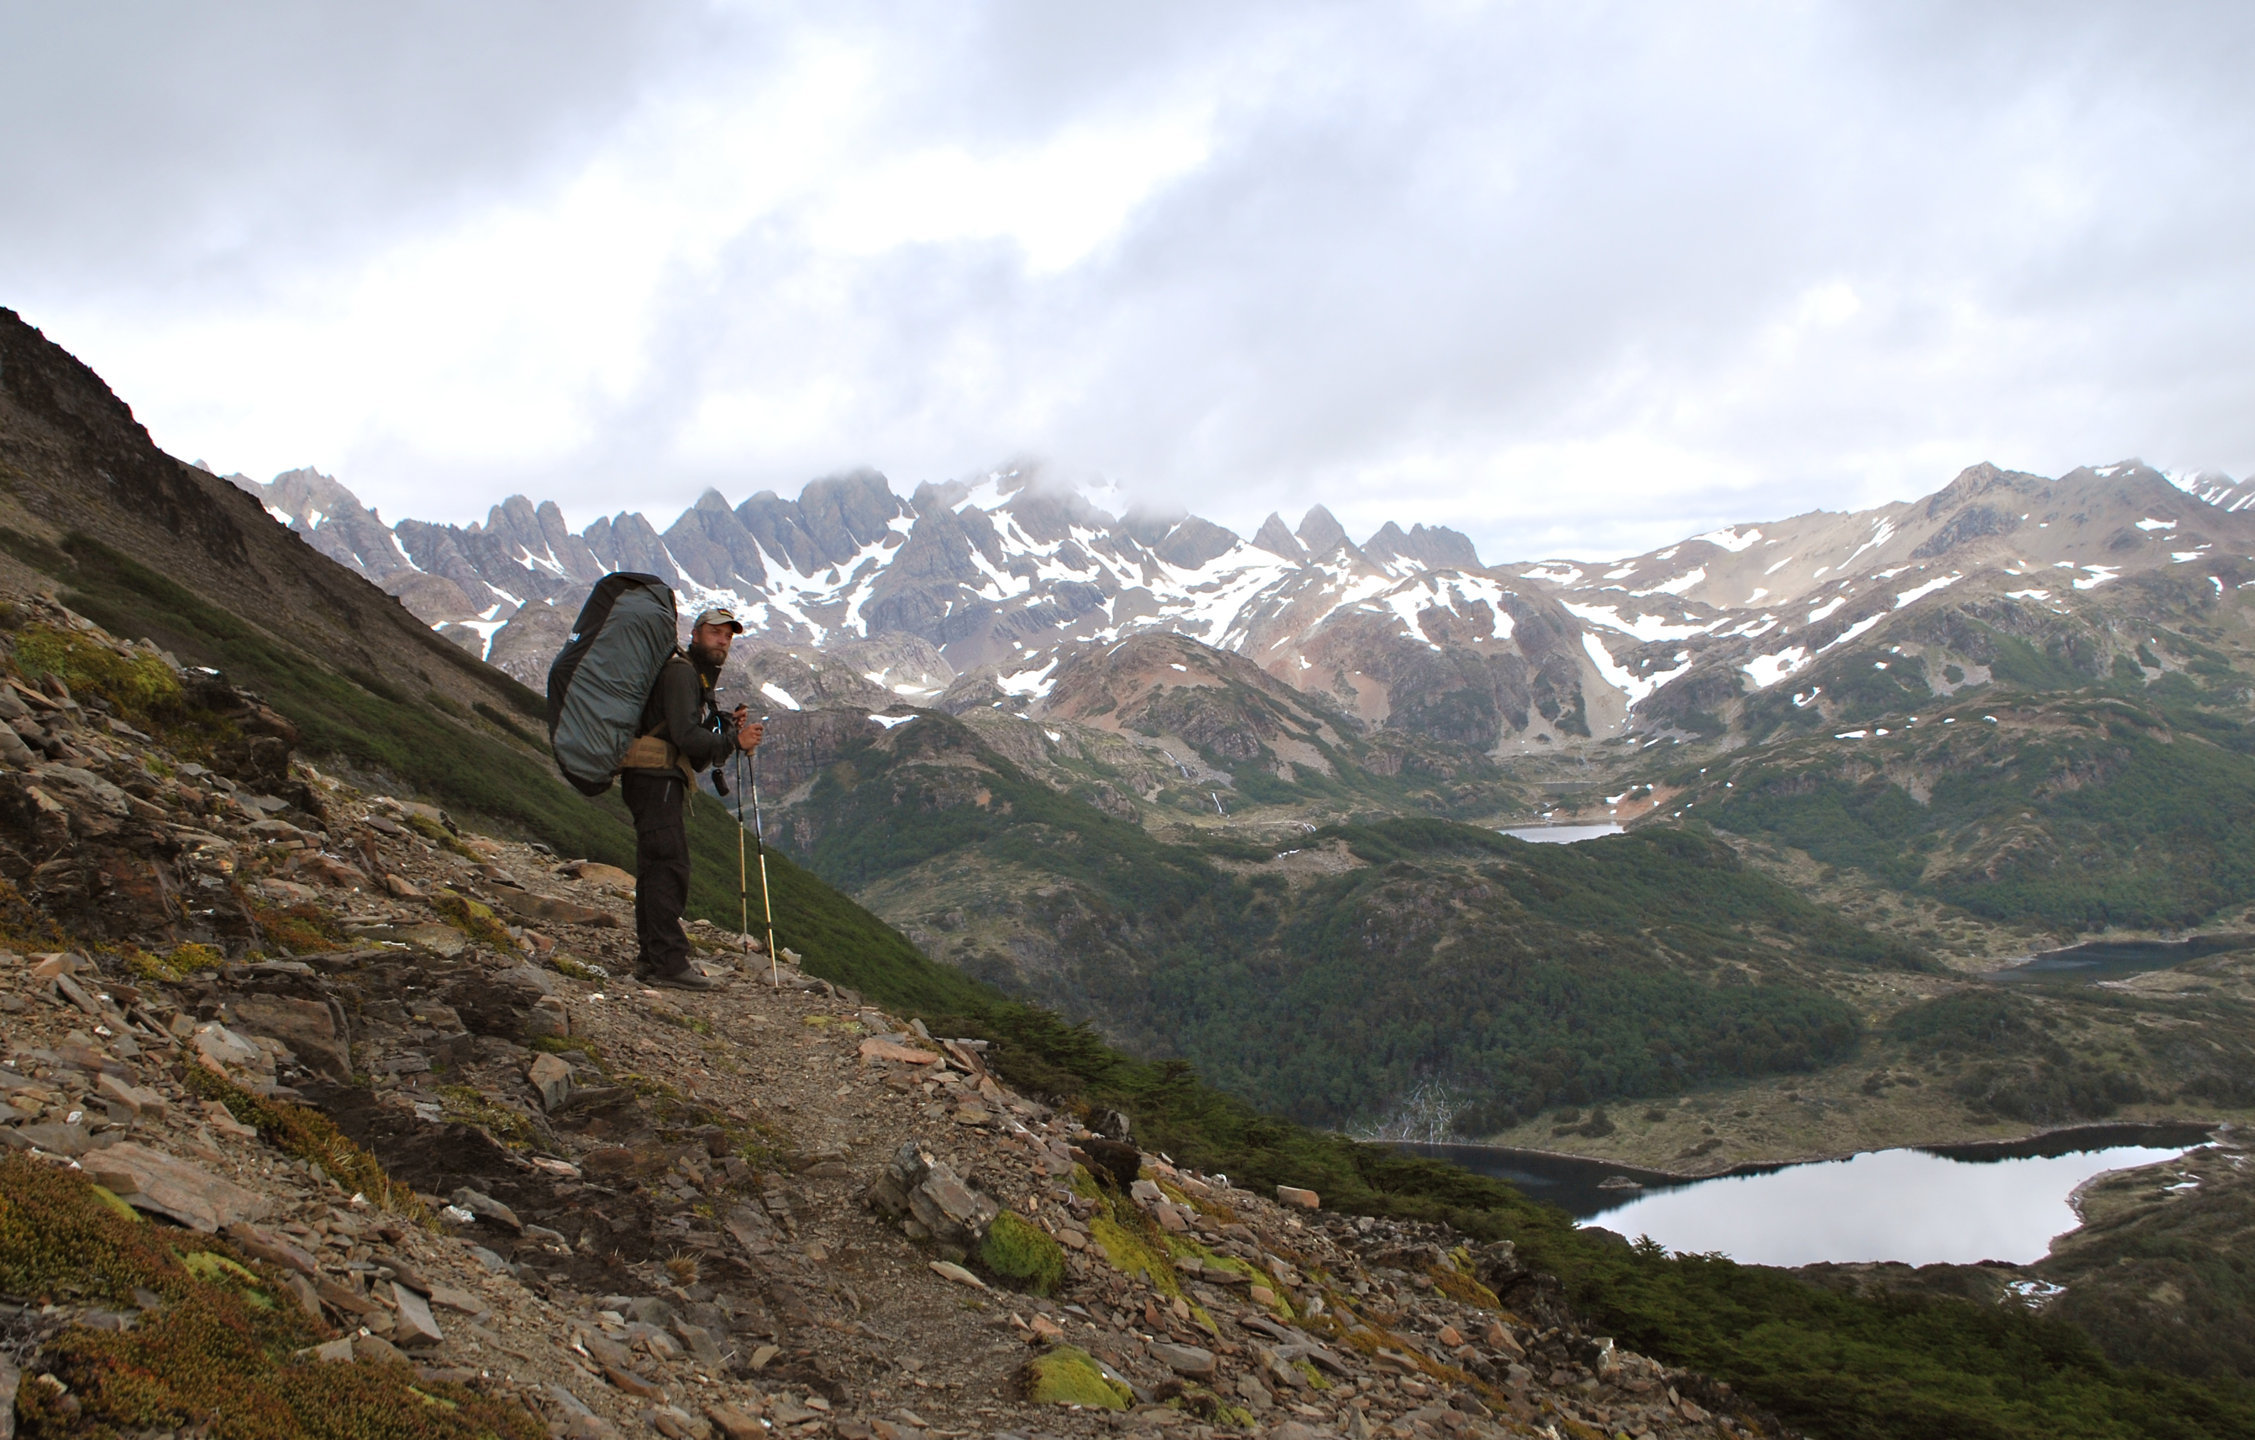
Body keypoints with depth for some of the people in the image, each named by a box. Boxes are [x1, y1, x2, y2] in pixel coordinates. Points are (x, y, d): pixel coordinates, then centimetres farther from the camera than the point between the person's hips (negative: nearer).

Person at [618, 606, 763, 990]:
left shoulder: (699, 676, 23)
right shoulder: (680, 672, -10)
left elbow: (697, 731, 20)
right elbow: (686, 736, -20)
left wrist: (726, 723, 5)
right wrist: (734, 740, -20)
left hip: (666, 780, 11)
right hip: (655, 776, -11)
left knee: (656, 868, 12)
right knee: (668, 867, -14)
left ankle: (652, 958, 17)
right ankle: (667, 963, -15)